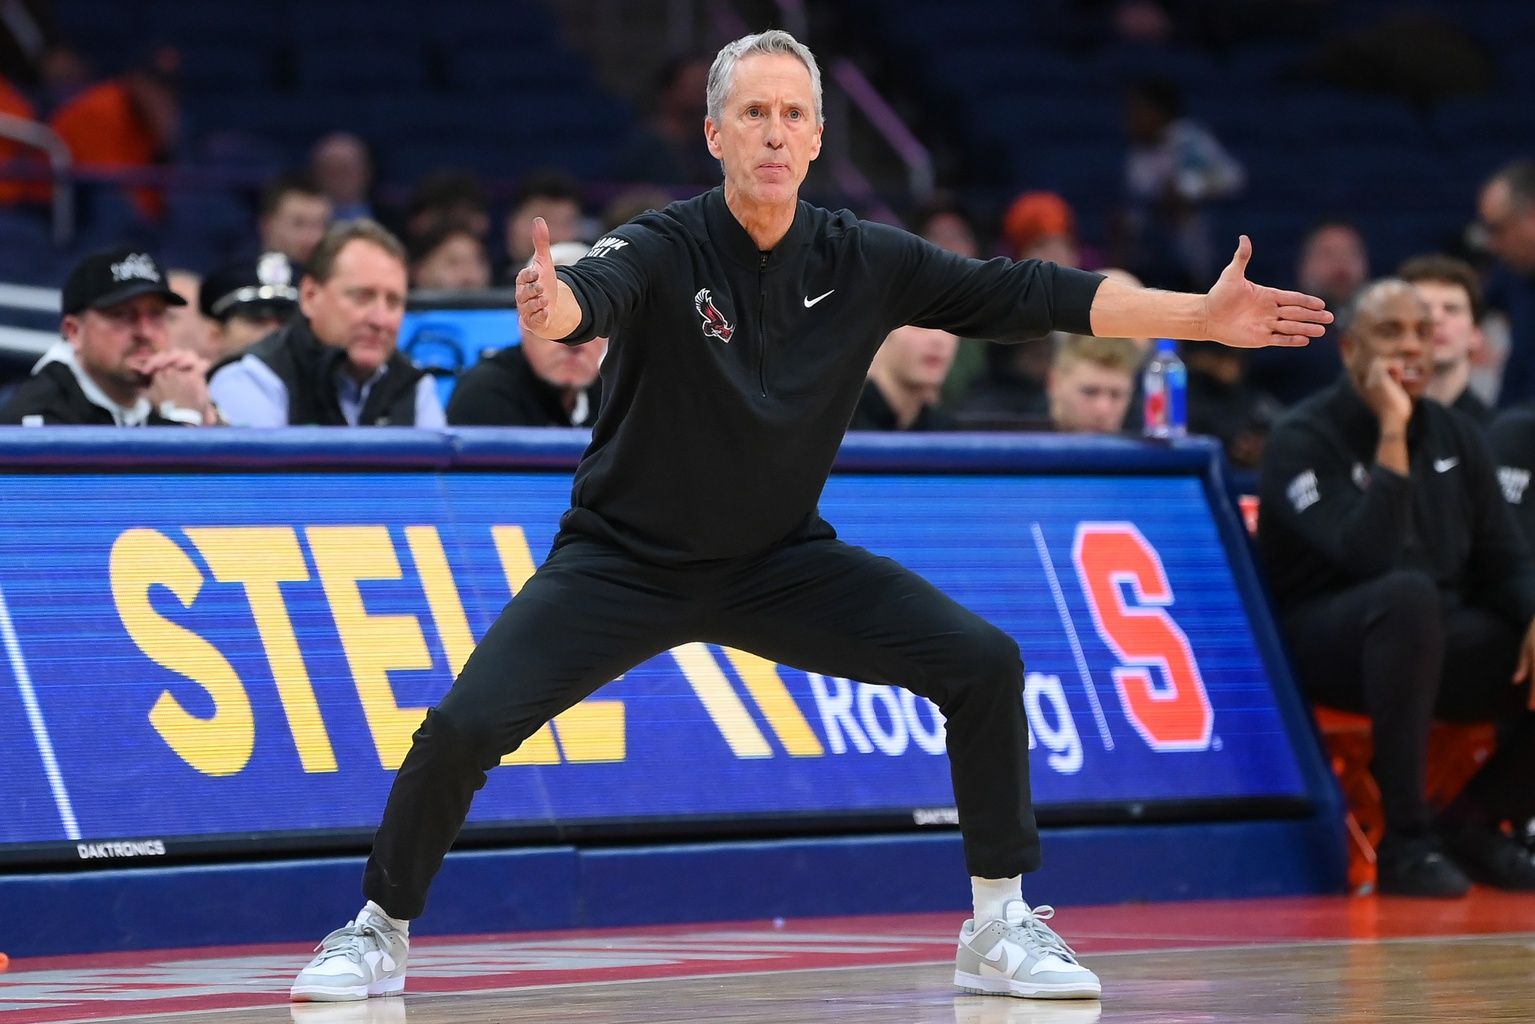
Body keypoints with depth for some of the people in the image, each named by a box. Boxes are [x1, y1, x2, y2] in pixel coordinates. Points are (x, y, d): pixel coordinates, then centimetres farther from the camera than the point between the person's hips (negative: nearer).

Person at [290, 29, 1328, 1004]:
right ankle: (380, 930, 6)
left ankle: (1001, 927, 2)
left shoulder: (865, 262, -9)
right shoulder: (663, 250, -20)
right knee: (466, 727, -19)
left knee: (986, 665, -12)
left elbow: (1029, 294, -10)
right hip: (626, 560, -3)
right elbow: (593, 294, -43)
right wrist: (551, 308, -68)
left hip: (779, 562, 3)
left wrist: (1203, 316, -18)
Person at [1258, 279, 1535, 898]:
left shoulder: (1456, 439, 10)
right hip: (1327, 643, -6)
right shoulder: (1304, 440, -10)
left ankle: (1474, 824, 1)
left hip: (1439, 645, 6)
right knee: (1408, 593, -39)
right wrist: (1391, 434, -26)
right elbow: (1369, 556, -25)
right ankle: (1406, 840, -33)